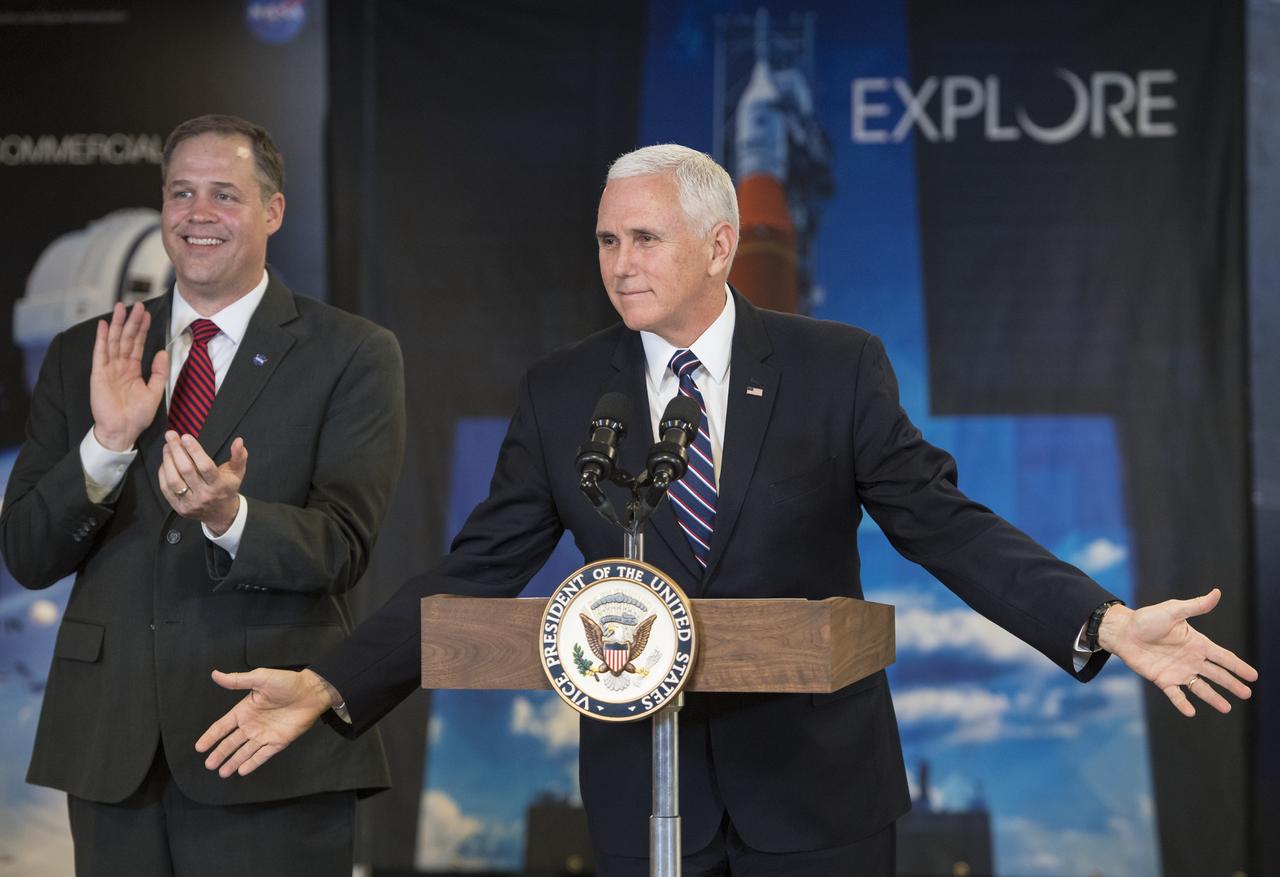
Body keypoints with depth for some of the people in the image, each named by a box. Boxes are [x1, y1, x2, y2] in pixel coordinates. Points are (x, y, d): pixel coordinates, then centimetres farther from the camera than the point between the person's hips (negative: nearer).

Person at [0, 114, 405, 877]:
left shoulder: (354, 355, 0)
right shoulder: (85, 356, 10)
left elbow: (343, 547, -9)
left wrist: (229, 516, -28)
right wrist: (107, 443, -12)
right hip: (113, 749, 3)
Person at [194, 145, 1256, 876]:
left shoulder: (839, 368, -3)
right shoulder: (560, 394, 2)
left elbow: (944, 525, -5)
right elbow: (479, 570, 1)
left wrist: (1106, 623, -18)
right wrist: (330, 686, -9)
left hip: (817, 787, -1)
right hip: (641, 786, 1)